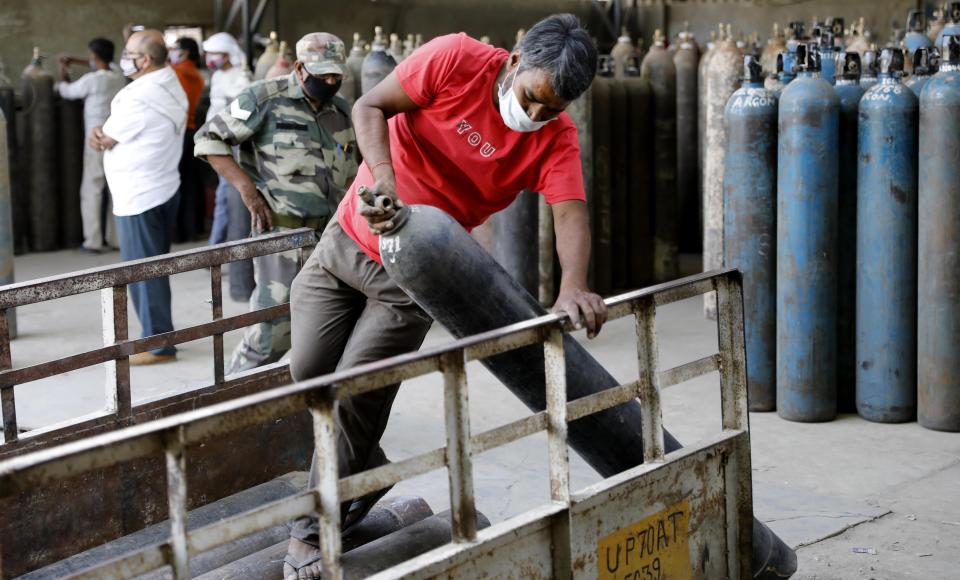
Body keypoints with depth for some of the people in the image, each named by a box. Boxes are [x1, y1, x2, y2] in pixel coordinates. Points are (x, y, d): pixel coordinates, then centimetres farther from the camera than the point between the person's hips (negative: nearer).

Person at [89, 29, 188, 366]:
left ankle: (158, 344, 3)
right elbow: (110, 134, 11)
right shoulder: (170, 88, 9)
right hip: (163, 190, 9)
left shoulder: (140, 96, -21)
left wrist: (99, 135, 10)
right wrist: (103, 133, -8)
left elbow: (105, 140, -10)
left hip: (139, 197, -9)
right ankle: (157, 336, 21)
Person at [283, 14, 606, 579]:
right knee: (308, 373, 3)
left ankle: (312, 532, 13)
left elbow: (570, 213, -27)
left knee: (354, 394, -7)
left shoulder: (556, 136, -14)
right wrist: (384, 179, -32)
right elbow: (370, 107, -14)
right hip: (349, 237, 1)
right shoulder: (457, 60, -17)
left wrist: (574, 286, -46)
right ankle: (370, 471, 31)